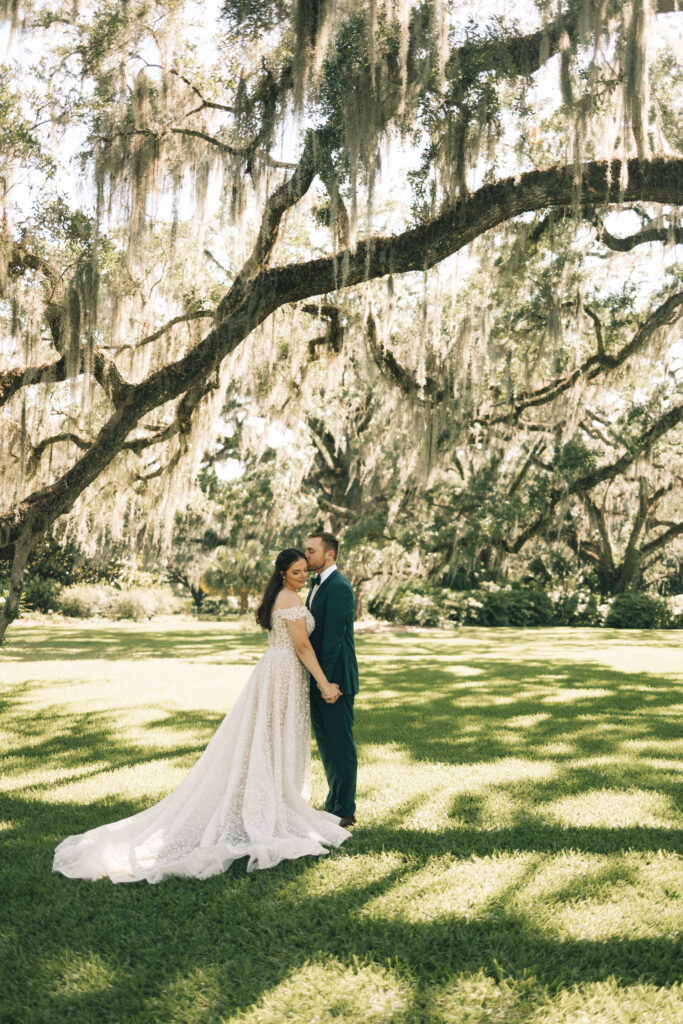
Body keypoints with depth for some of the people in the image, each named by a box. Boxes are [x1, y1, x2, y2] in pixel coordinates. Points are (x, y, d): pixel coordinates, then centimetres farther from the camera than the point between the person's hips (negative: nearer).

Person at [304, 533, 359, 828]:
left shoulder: (339, 587, -17)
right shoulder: (318, 584, 14)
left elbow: (333, 638, -20)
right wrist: (313, 680, 15)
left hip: (335, 679, -10)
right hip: (319, 678, 10)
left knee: (341, 744, 1)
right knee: (325, 742, 17)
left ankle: (345, 810, 12)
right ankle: (334, 802, 30)